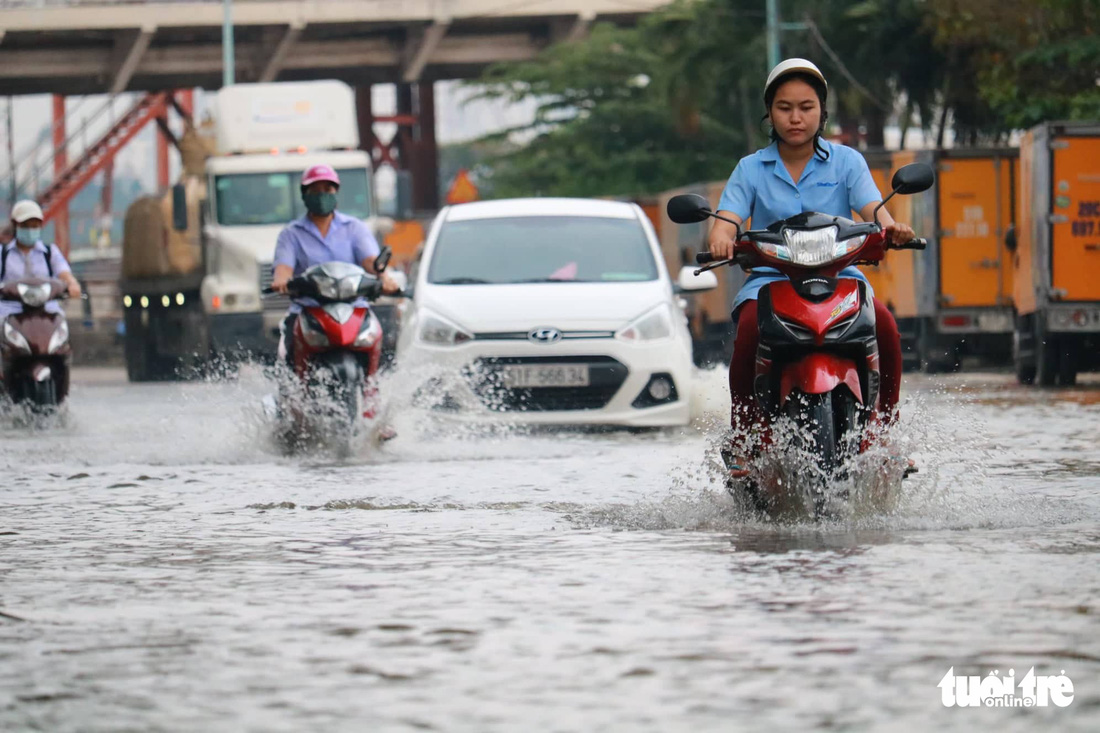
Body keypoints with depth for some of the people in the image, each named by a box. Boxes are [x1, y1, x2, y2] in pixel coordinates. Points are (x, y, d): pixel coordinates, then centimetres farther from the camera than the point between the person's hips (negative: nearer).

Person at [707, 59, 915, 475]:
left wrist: (889, 226, -28)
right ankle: (742, 437, -27)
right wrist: (720, 239, -28)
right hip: (770, 276, 0)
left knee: (883, 323, -30)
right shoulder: (751, 169, 12)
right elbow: (727, 219, -2)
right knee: (750, 324, -34)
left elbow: (872, 209, -3)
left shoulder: (846, 162, 11)